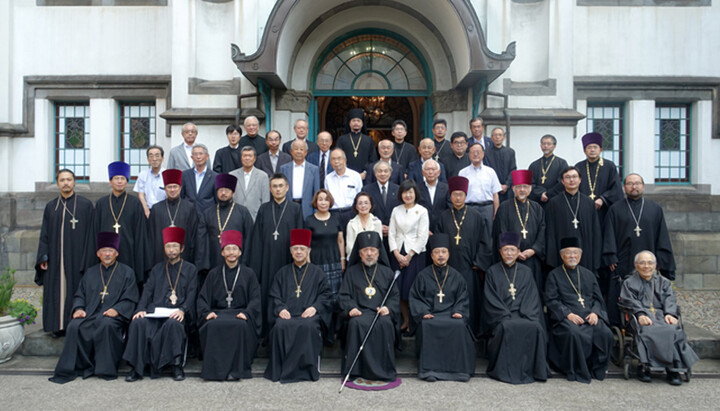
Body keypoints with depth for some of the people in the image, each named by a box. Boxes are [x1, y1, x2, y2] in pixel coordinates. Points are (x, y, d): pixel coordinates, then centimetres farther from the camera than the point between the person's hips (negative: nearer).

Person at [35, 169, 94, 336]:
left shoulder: (85, 204, 0)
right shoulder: (51, 206, 11)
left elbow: (89, 233, -4)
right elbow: (45, 233, 12)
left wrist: (86, 259, -9)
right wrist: (43, 256, 2)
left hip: (76, 257, -4)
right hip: (55, 258, 4)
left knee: (74, 289, -1)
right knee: (56, 290, 6)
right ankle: (58, 326, 14)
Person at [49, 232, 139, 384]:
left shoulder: (126, 272, 10)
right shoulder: (90, 272, 22)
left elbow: (130, 300, 2)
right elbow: (79, 295, 19)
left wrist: (116, 310, -16)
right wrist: (78, 308, -3)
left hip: (113, 316, -3)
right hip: (89, 314, 4)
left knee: (105, 324, -36)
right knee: (74, 326, -27)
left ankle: (106, 369, -24)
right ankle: (73, 368, -17)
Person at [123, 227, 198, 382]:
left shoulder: (190, 269, 13)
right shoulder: (157, 269, 23)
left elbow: (191, 294, 2)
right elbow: (147, 291, 13)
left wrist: (182, 310, -18)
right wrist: (141, 309, -6)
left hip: (176, 313, -3)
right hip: (155, 310, 3)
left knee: (173, 323, -37)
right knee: (138, 323, -28)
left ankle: (176, 366, -26)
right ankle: (137, 367, -22)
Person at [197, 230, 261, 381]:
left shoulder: (248, 273, 12)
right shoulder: (214, 274, 17)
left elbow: (255, 298, 4)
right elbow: (203, 297, 11)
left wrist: (246, 313, -15)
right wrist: (206, 312, -10)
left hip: (240, 313, -1)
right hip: (218, 313, 1)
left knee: (241, 326, -34)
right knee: (212, 326, -32)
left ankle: (236, 369, -25)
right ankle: (215, 368, -22)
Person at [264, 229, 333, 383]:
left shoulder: (317, 272, 17)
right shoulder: (283, 273, 22)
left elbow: (326, 294, 8)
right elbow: (274, 295, 14)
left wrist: (315, 307, -11)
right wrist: (280, 308, -7)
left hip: (309, 314, -1)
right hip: (287, 314, 2)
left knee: (308, 326, -36)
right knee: (280, 326, -32)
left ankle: (305, 369, -25)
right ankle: (279, 369, -20)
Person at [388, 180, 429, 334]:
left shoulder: (422, 211, -2)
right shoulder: (396, 210, 9)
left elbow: (423, 237, -6)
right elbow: (391, 233, 6)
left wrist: (409, 255, -9)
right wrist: (397, 254, -5)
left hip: (415, 254, -4)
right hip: (398, 254, 4)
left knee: (411, 289, -6)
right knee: (398, 289, 2)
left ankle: (414, 323, 9)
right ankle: (405, 321, 17)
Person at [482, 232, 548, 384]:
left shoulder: (525, 272, 15)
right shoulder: (492, 272, 7)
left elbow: (532, 298, 8)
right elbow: (491, 300, -1)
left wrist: (526, 315, -10)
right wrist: (507, 316, -14)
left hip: (523, 315, 2)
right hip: (500, 317, -2)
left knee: (535, 327, -28)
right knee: (507, 327, -33)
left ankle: (529, 369, -12)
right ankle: (505, 371, -20)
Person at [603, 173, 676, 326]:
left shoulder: (655, 208, 9)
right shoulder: (616, 209, 6)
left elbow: (662, 237, 7)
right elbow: (609, 235, 1)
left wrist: (660, 262, 0)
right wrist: (611, 259, -7)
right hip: (623, 265, -1)